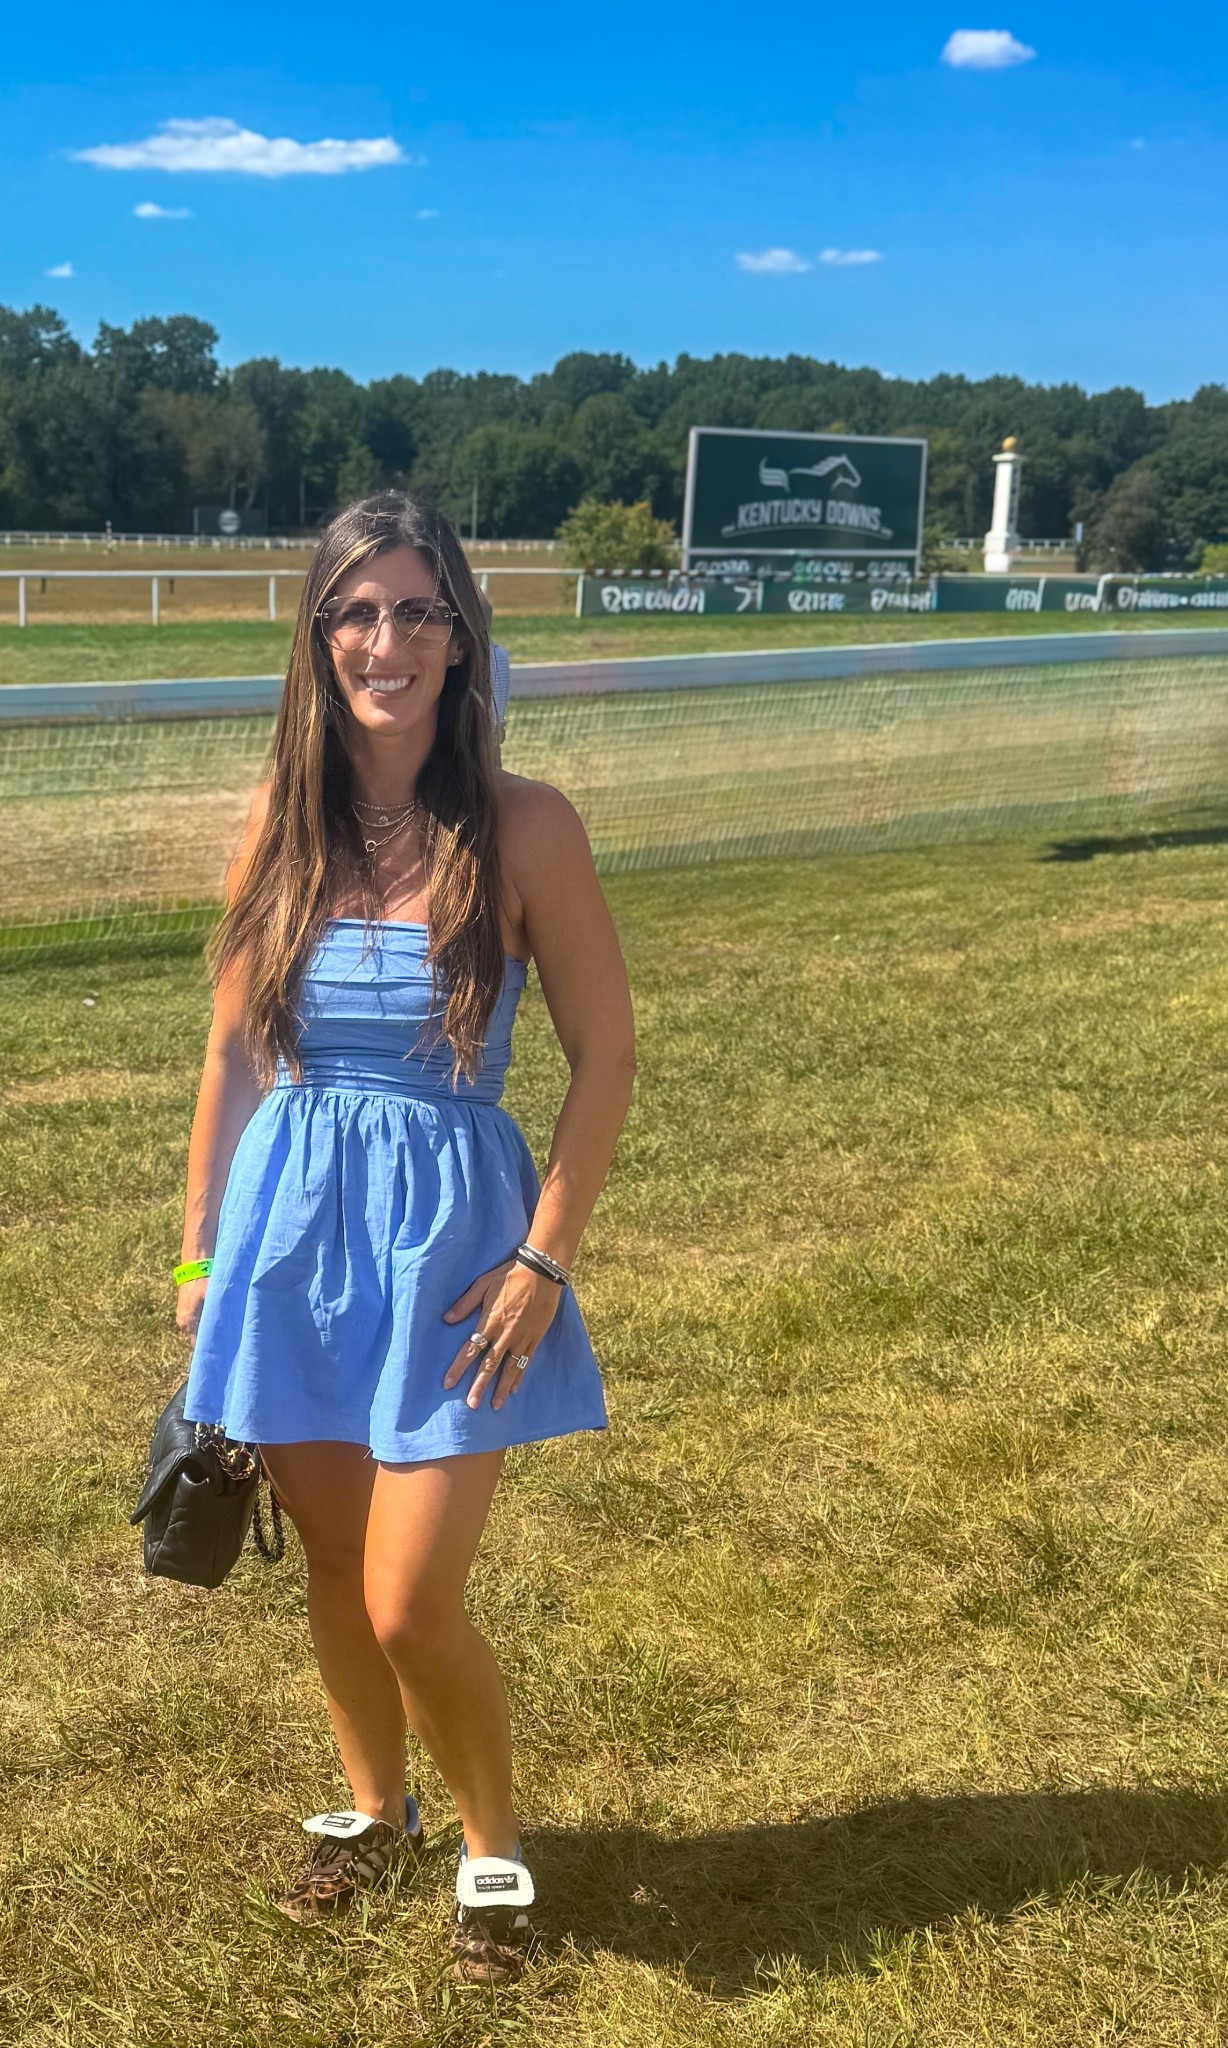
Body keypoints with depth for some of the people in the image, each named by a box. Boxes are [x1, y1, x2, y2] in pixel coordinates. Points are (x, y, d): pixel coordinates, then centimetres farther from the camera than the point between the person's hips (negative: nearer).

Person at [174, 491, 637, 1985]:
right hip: (291, 1219, 4)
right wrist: (200, 1249, 8)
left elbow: (605, 1052, -6)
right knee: (335, 1568, 17)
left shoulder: (522, 828, -11)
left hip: (447, 1225, -3)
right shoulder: (281, 825, 0)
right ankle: (374, 1808, 43)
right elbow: (234, 1046, 7)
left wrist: (545, 1260, -10)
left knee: (412, 1605, -2)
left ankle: (494, 1846, 26)